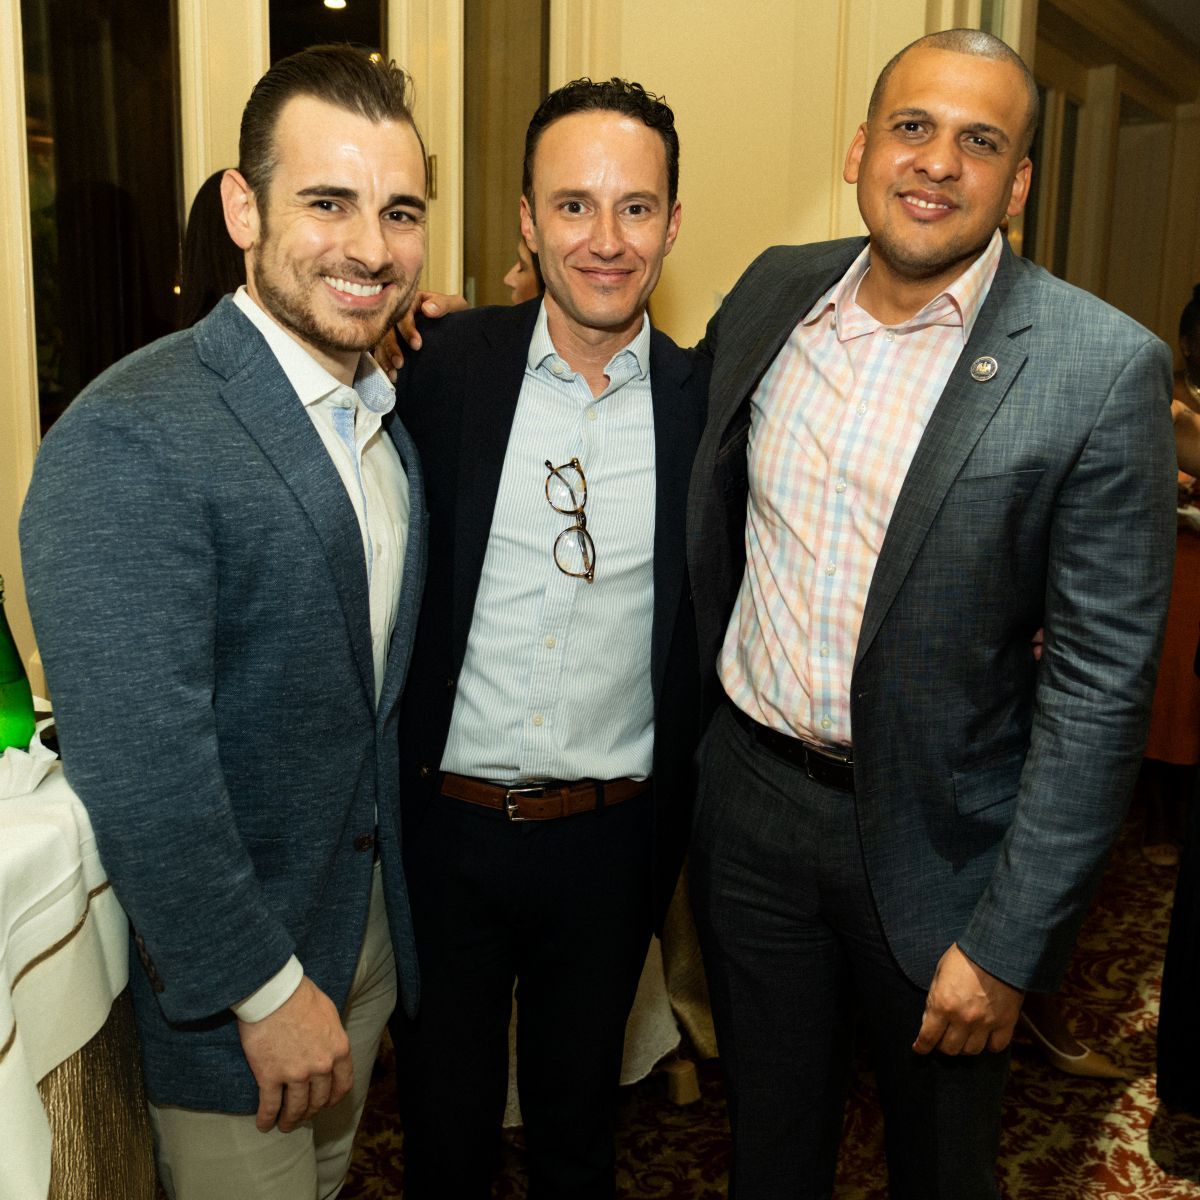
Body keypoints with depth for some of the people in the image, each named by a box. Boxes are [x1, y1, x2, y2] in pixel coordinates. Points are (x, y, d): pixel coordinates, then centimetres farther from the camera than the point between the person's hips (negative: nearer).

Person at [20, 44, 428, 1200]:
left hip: (368, 919, 7)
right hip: (223, 972, -7)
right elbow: (138, 772, -26)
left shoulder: (387, 411, 2)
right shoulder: (129, 441, -25)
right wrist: (265, 985, -18)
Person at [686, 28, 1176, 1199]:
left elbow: (1100, 681, -15)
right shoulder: (772, 292, -1)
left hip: (932, 838, -3)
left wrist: (1006, 943, -14)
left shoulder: (1101, 369, -15)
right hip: (749, 797, 4)